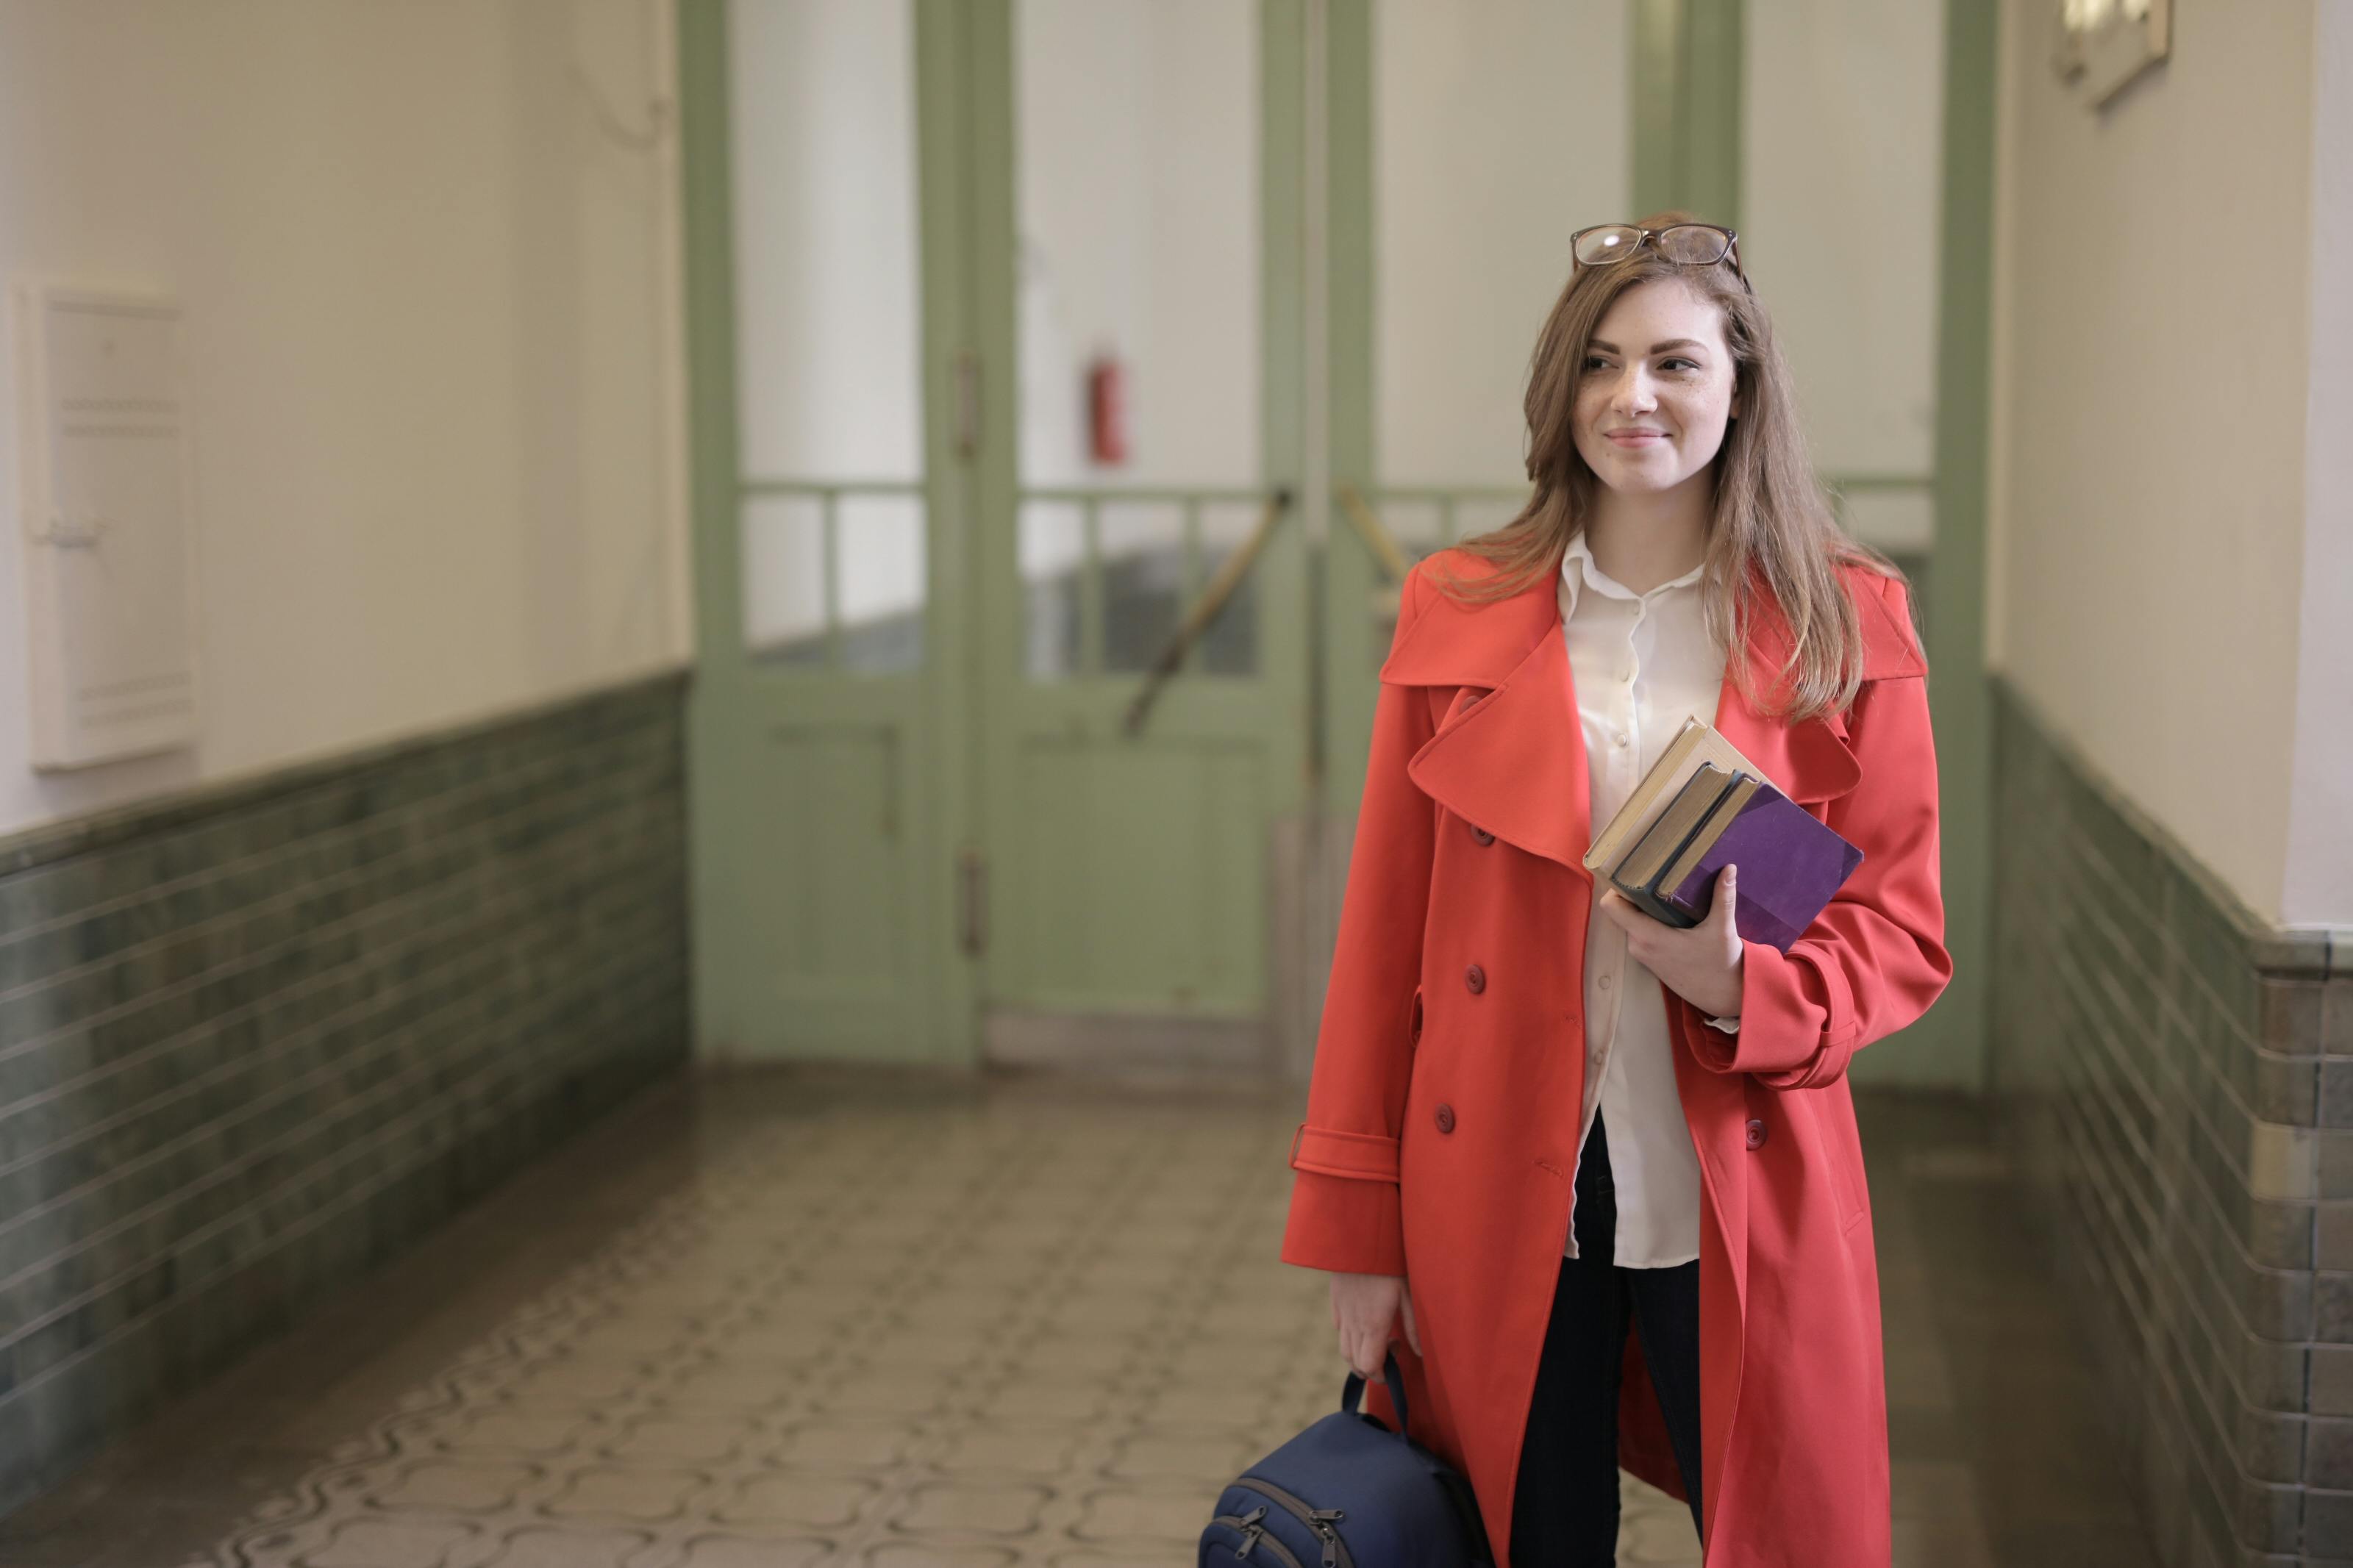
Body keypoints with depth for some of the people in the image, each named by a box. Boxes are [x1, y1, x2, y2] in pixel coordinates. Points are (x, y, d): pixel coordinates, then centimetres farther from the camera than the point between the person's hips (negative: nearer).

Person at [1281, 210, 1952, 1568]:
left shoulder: (1845, 627, 1)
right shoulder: (1459, 616, 3)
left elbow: (1902, 932, 3)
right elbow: (1384, 934, 4)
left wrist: (1743, 988, -19)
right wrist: (1357, 1229, 2)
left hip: (1741, 1207, -1)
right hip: (1498, 1199, 1)